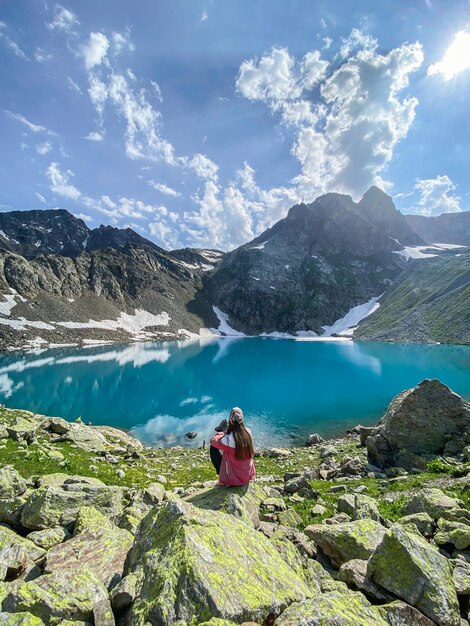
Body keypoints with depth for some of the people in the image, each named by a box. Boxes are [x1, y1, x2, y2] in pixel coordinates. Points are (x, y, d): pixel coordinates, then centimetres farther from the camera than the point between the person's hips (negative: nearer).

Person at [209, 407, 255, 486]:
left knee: (213, 448, 4)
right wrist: (225, 434, 7)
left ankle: (222, 477, 17)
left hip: (233, 478, -5)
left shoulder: (228, 439, -27)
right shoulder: (248, 432, -14)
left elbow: (213, 441, -8)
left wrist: (222, 434, 7)